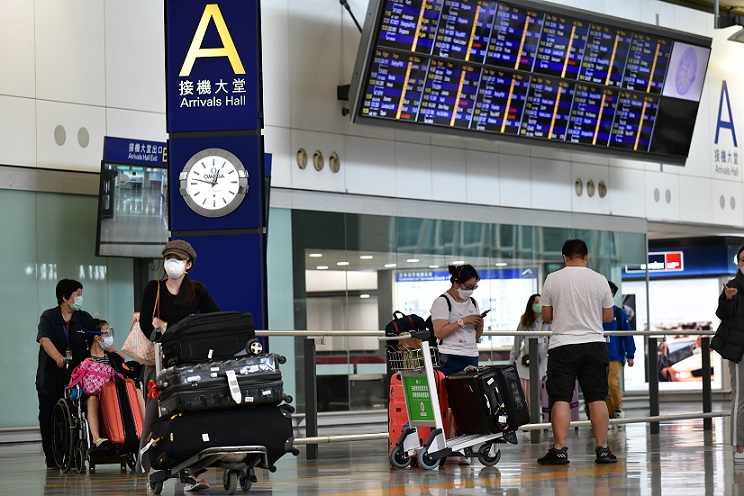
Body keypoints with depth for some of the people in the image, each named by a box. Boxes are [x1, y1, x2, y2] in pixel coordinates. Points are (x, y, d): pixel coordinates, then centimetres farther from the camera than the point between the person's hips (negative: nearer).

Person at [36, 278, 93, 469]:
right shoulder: (49, 317, 0)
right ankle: (52, 460, 5)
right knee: (48, 418, -1)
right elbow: (44, 340, -16)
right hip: (51, 376, -2)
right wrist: (59, 358, -33)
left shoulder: (84, 318, 10)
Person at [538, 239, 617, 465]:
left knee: (561, 399, -1)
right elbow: (608, 316, 7)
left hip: (562, 345, -1)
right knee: (597, 398, 5)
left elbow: (546, 316, 4)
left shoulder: (553, 279, -2)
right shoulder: (599, 280, 0)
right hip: (594, 344, 1)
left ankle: (559, 450, -6)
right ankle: (602, 449, 5)